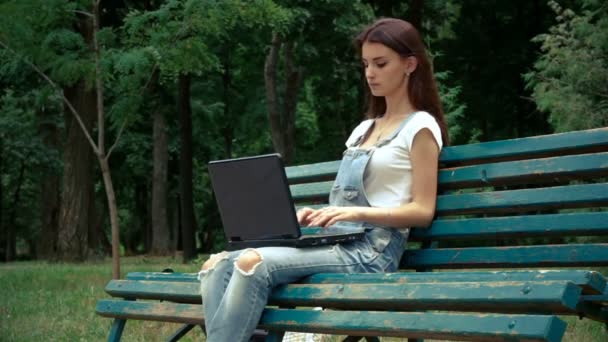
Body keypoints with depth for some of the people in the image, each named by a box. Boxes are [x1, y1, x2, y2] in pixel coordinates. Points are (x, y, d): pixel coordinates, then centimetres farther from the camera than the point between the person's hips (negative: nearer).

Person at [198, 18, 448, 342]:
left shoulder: (420, 127, 1)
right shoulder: (363, 129, 25)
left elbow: (422, 211, -6)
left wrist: (357, 212, -19)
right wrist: (318, 215, 3)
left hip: (372, 249, -8)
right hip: (336, 242, 8)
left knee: (253, 263, -30)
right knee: (218, 265, -14)